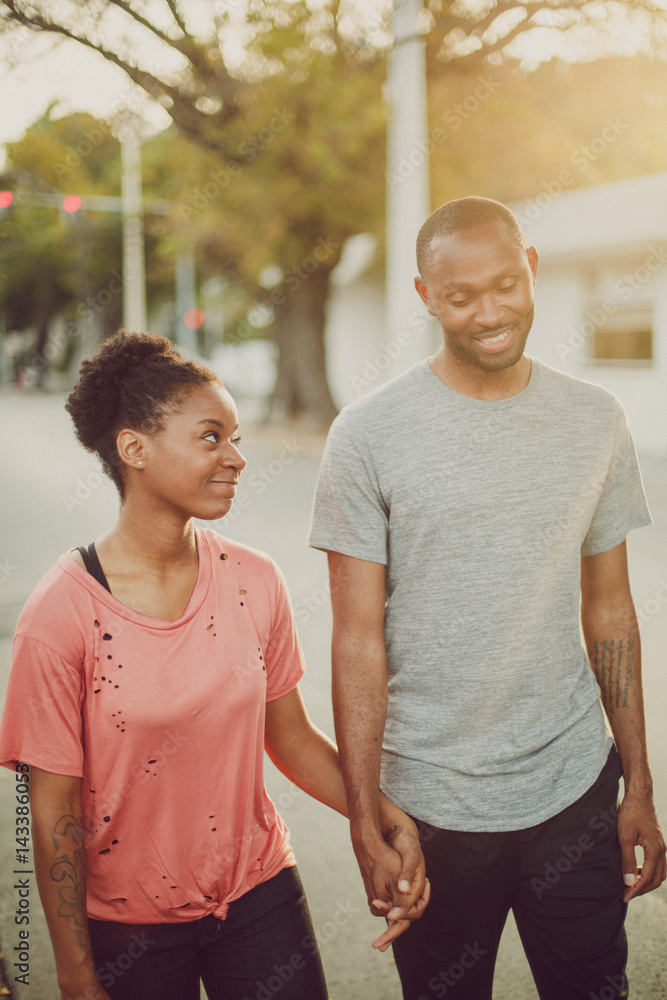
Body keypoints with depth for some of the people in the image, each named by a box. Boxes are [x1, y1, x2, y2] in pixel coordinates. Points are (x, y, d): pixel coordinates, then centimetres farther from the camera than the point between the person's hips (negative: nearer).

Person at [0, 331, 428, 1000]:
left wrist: (387, 820, -8)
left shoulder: (254, 582, -6)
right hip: (129, 929, -3)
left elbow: (292, 738, 4)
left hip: (260, 897, 3)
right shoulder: (61, 615, -18)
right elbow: (55, 814, -13)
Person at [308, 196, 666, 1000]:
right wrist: (365, 822, -9)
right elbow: (359, 641, -7)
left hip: (574, 788, 3)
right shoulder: (368, 435, -8)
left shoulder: (595, 421, 2)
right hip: (432, 804, -2)